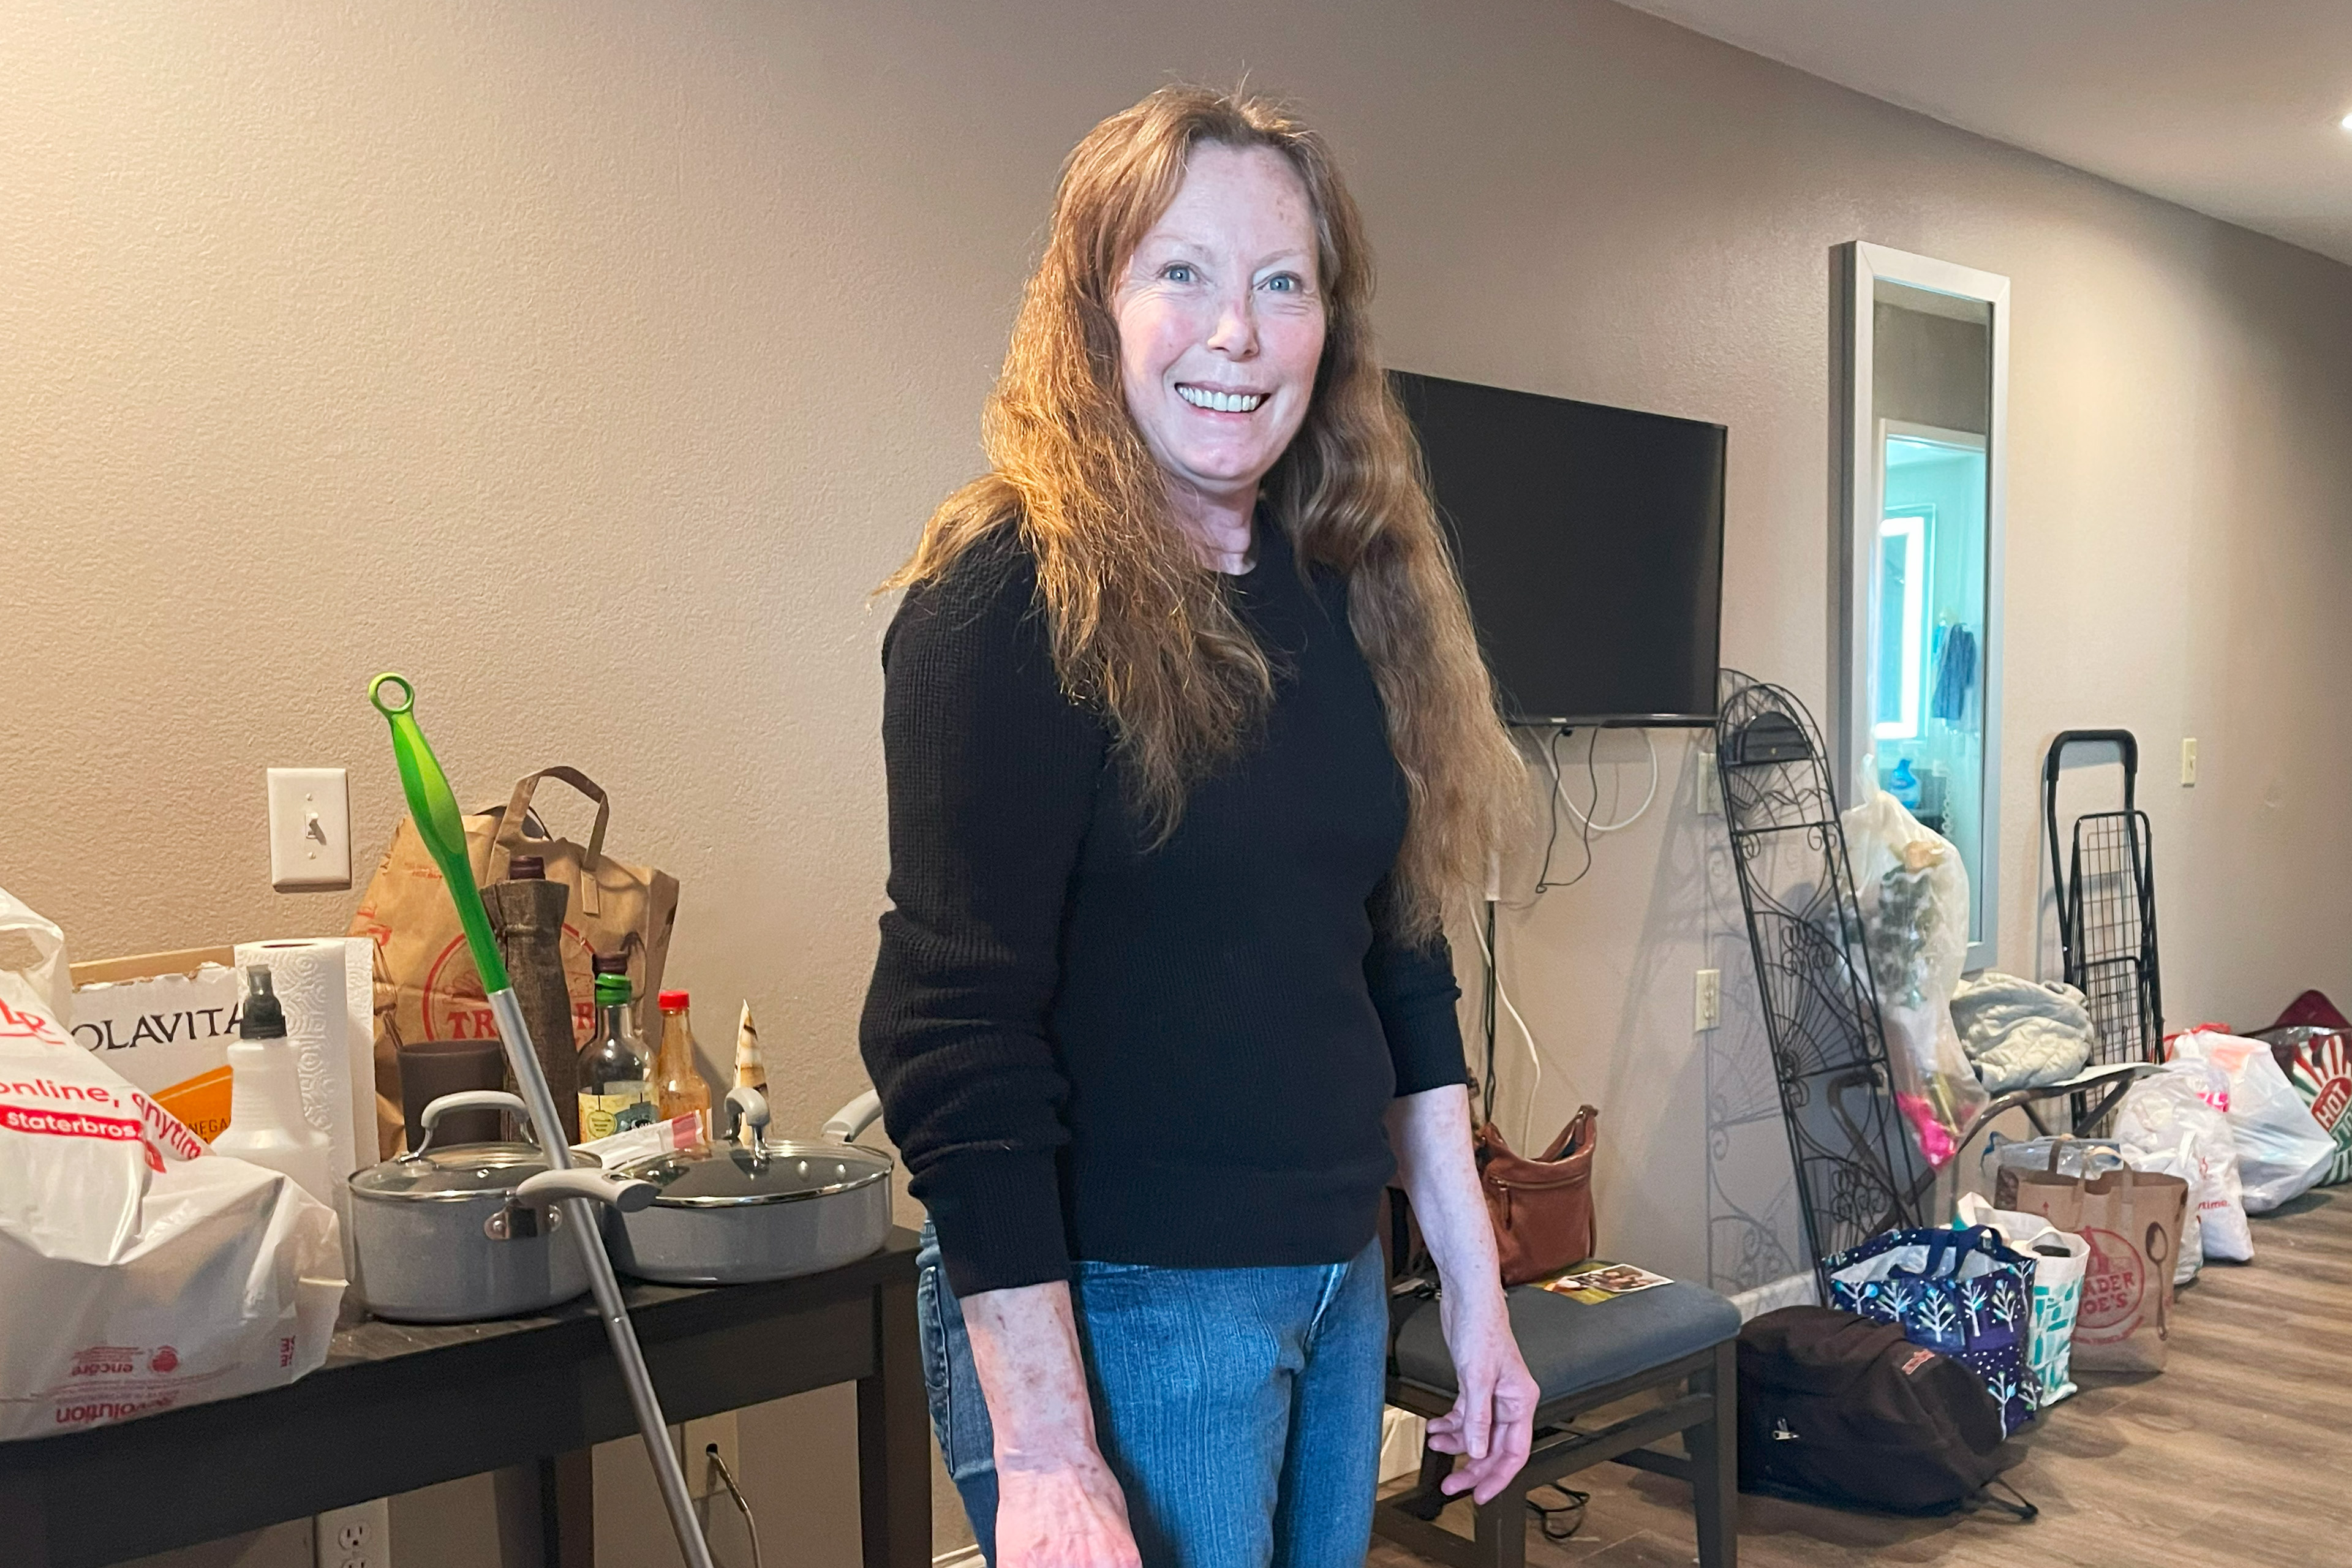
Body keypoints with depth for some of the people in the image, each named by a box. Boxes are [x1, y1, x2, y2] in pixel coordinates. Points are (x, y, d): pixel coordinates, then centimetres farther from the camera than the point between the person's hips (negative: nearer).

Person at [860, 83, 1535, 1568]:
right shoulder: (1014, 597, -15)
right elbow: (957, 1036, -18)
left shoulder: (1354, 591, 6)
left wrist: (1475, 1285, 10)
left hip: (1340, 1280, 7)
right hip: (1117, 1307, -7)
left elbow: (1400, 958, 10)